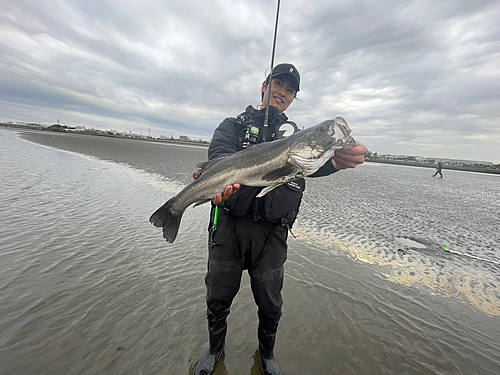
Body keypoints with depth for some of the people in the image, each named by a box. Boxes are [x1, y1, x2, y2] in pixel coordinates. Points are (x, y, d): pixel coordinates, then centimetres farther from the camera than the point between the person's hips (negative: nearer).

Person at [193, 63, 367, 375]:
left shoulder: (294, 134, 13)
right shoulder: (235, 124, 9)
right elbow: (220, 153, -12)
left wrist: (337, 160, -34)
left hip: (271, 233, 1)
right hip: (229, 224, 0)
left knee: (270, 305, 15)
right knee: (218, 297, 14)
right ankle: (215, 349, 46)